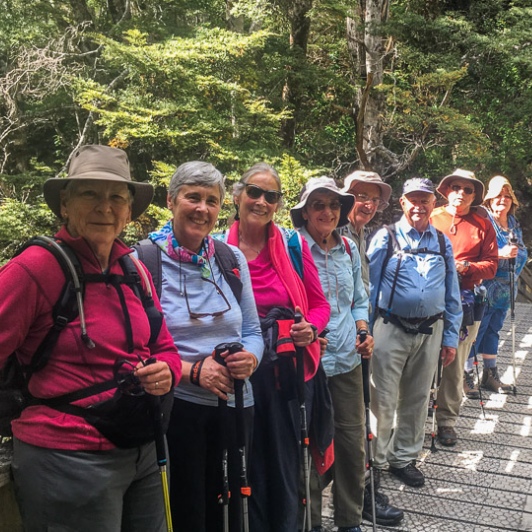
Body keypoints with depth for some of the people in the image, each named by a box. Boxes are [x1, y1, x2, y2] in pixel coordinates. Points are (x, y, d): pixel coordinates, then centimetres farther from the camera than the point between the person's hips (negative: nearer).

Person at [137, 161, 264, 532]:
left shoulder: (233, 259, 5)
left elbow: (252, 331, 9)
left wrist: (250, 359, -13)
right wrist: (193, 370, -21)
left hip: (234, 406, 4)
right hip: (177, 407, -4)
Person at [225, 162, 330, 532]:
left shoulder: (293, 244, 0)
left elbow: (319, 304, 6)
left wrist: (311, 329, -14)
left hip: (285, 371, 1)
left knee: (285, 464, 9)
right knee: (246, 465, 12)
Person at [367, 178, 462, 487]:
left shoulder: (442, 243, 8)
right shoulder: (386, 238, -3)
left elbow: (452, 293, 11)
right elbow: (369, 286, -4)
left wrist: (451, 337, 7)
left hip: (430, 331, 4)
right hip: (392, 330, -4)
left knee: (417, 400, 15)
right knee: (383, 401, 0)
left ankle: (404, 458, 31)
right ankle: (374, 461, 17)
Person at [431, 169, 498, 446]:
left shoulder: (482, 224, 10)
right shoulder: (431, 218, 6)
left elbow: (491, 264, 7)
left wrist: (466, 267, -10)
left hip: (465, 301, 1)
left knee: (455, 364, 5)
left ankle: (447, 421, 17)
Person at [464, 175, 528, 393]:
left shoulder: (514, 224, 14)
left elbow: (522, 251, 18)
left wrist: (516, 254, -1)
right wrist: (502, 254, -22)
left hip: (504, 289, 8)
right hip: (485, 287, -8)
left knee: (493, 328, 16)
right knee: (475, 329, -5)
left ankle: (490, 374, 25)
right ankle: (466, 374, 3)